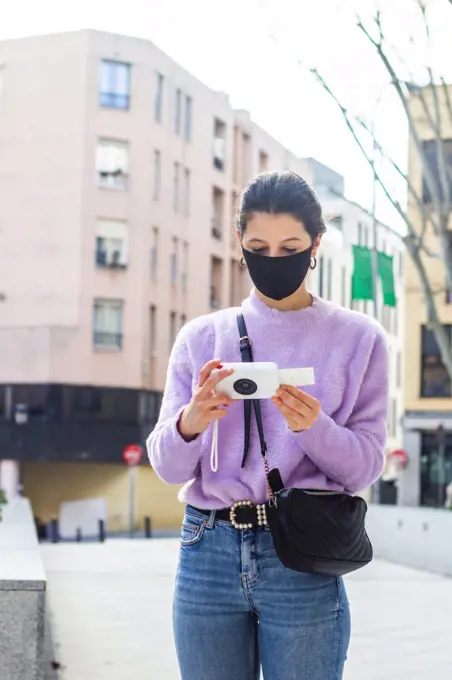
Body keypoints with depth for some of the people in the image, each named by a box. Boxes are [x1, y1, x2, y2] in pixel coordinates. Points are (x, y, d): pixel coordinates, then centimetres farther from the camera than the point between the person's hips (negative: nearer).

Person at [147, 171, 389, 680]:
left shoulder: (357, 339, 3)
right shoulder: (202, 338, 7)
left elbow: (365, 466, 1)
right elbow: (168, 467, 3)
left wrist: (314, 428, -18)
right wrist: (190, 423, -19)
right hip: (208, 555, 2)